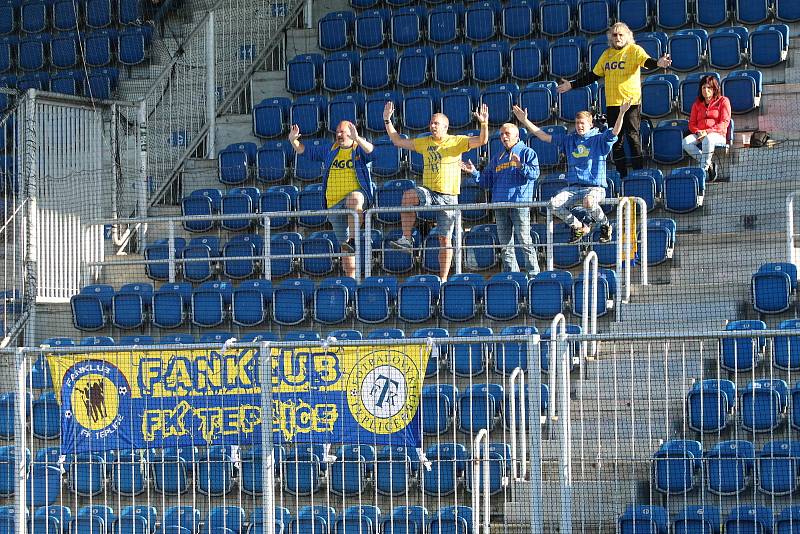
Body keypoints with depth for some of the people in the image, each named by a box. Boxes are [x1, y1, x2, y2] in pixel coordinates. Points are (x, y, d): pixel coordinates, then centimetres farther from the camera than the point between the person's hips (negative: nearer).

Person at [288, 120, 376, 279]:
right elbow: (305, 151, 23)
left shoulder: (359, 149, 4)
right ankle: (350, 278, 11)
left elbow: (371, 150, -19)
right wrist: (293, 141, 5)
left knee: (354, 199, -43)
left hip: (357, 193, -5)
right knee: (344, 244, 6)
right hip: (334, 203, 5)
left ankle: (354, 239, -41)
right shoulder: (330, 150, 18)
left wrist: (357, 138, -35)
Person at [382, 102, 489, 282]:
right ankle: (406, 239, -26)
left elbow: (482, 141, -9)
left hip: (448, 196, -2)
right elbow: (398, 141, 15)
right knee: (408, 195, -32)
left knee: (445, 240, 1)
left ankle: (443, 278, 9)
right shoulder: (424, 143, 10)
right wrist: (387, 121, 8)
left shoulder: (457, 141, 0)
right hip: (428, 192, 2)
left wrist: (484, 123, -26)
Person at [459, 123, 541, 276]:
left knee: (525, 242, -11)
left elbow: (534, 173, -9)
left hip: (520, 203, -6)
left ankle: (533, 274, -9)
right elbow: (487, 181, 20)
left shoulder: (527, 152, 5)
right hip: (500, 204, 6)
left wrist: (521, 166, -24)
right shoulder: (496, 158, 22)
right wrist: (474, 172, 6)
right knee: (505, 245, 5)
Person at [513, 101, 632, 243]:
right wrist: (525, 121, 12)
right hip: (573, 187, 5)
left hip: (595, 187, -5)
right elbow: (544, 136, 17)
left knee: (589, 202, -38)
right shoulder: (569, 140, 15)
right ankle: (579, 227, 4)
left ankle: (605, 225, -6)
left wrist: (622, 113, -32)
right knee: (554, 204, -20)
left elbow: (614, 132, -15)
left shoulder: (599, 139, 3)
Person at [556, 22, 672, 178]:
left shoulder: (634, 50, -1)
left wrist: (657, 63, -42)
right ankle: (621, 175, 12)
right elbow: (593, 75, 22)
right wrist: (572, 85, 22)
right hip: (612, 103, 6)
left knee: (633, 135, -8)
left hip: (631, 100, -6)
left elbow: (646, 61, -20)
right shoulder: (607, 54, 15)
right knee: (616, 139, 7)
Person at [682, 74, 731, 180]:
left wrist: (707, 132, -15)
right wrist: (698, 132, -7)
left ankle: (703, 169, -36)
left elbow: (724, 123, -2)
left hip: (717, 135, -4)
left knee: (708, 139, -42)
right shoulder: (697, 104, 23)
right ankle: (709, 165, -26)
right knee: (685, 142, -30)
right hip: (699, 135, 4)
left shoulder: (723, 101, 9)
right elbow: (692, 124, 18)